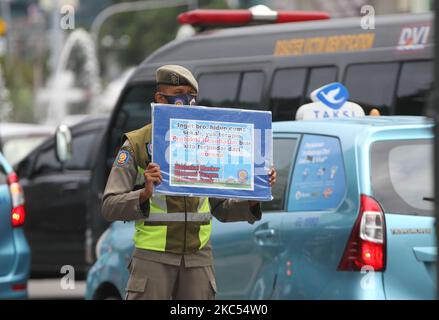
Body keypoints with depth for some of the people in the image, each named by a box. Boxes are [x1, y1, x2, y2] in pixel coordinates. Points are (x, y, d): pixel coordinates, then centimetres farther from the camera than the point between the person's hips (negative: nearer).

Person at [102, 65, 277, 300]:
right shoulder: (136, 145, -2)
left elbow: (221, 209, 14)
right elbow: (110, 207, -8)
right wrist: (144, 194, -27)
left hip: (198, 260, 4)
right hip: (154, 256, -4)